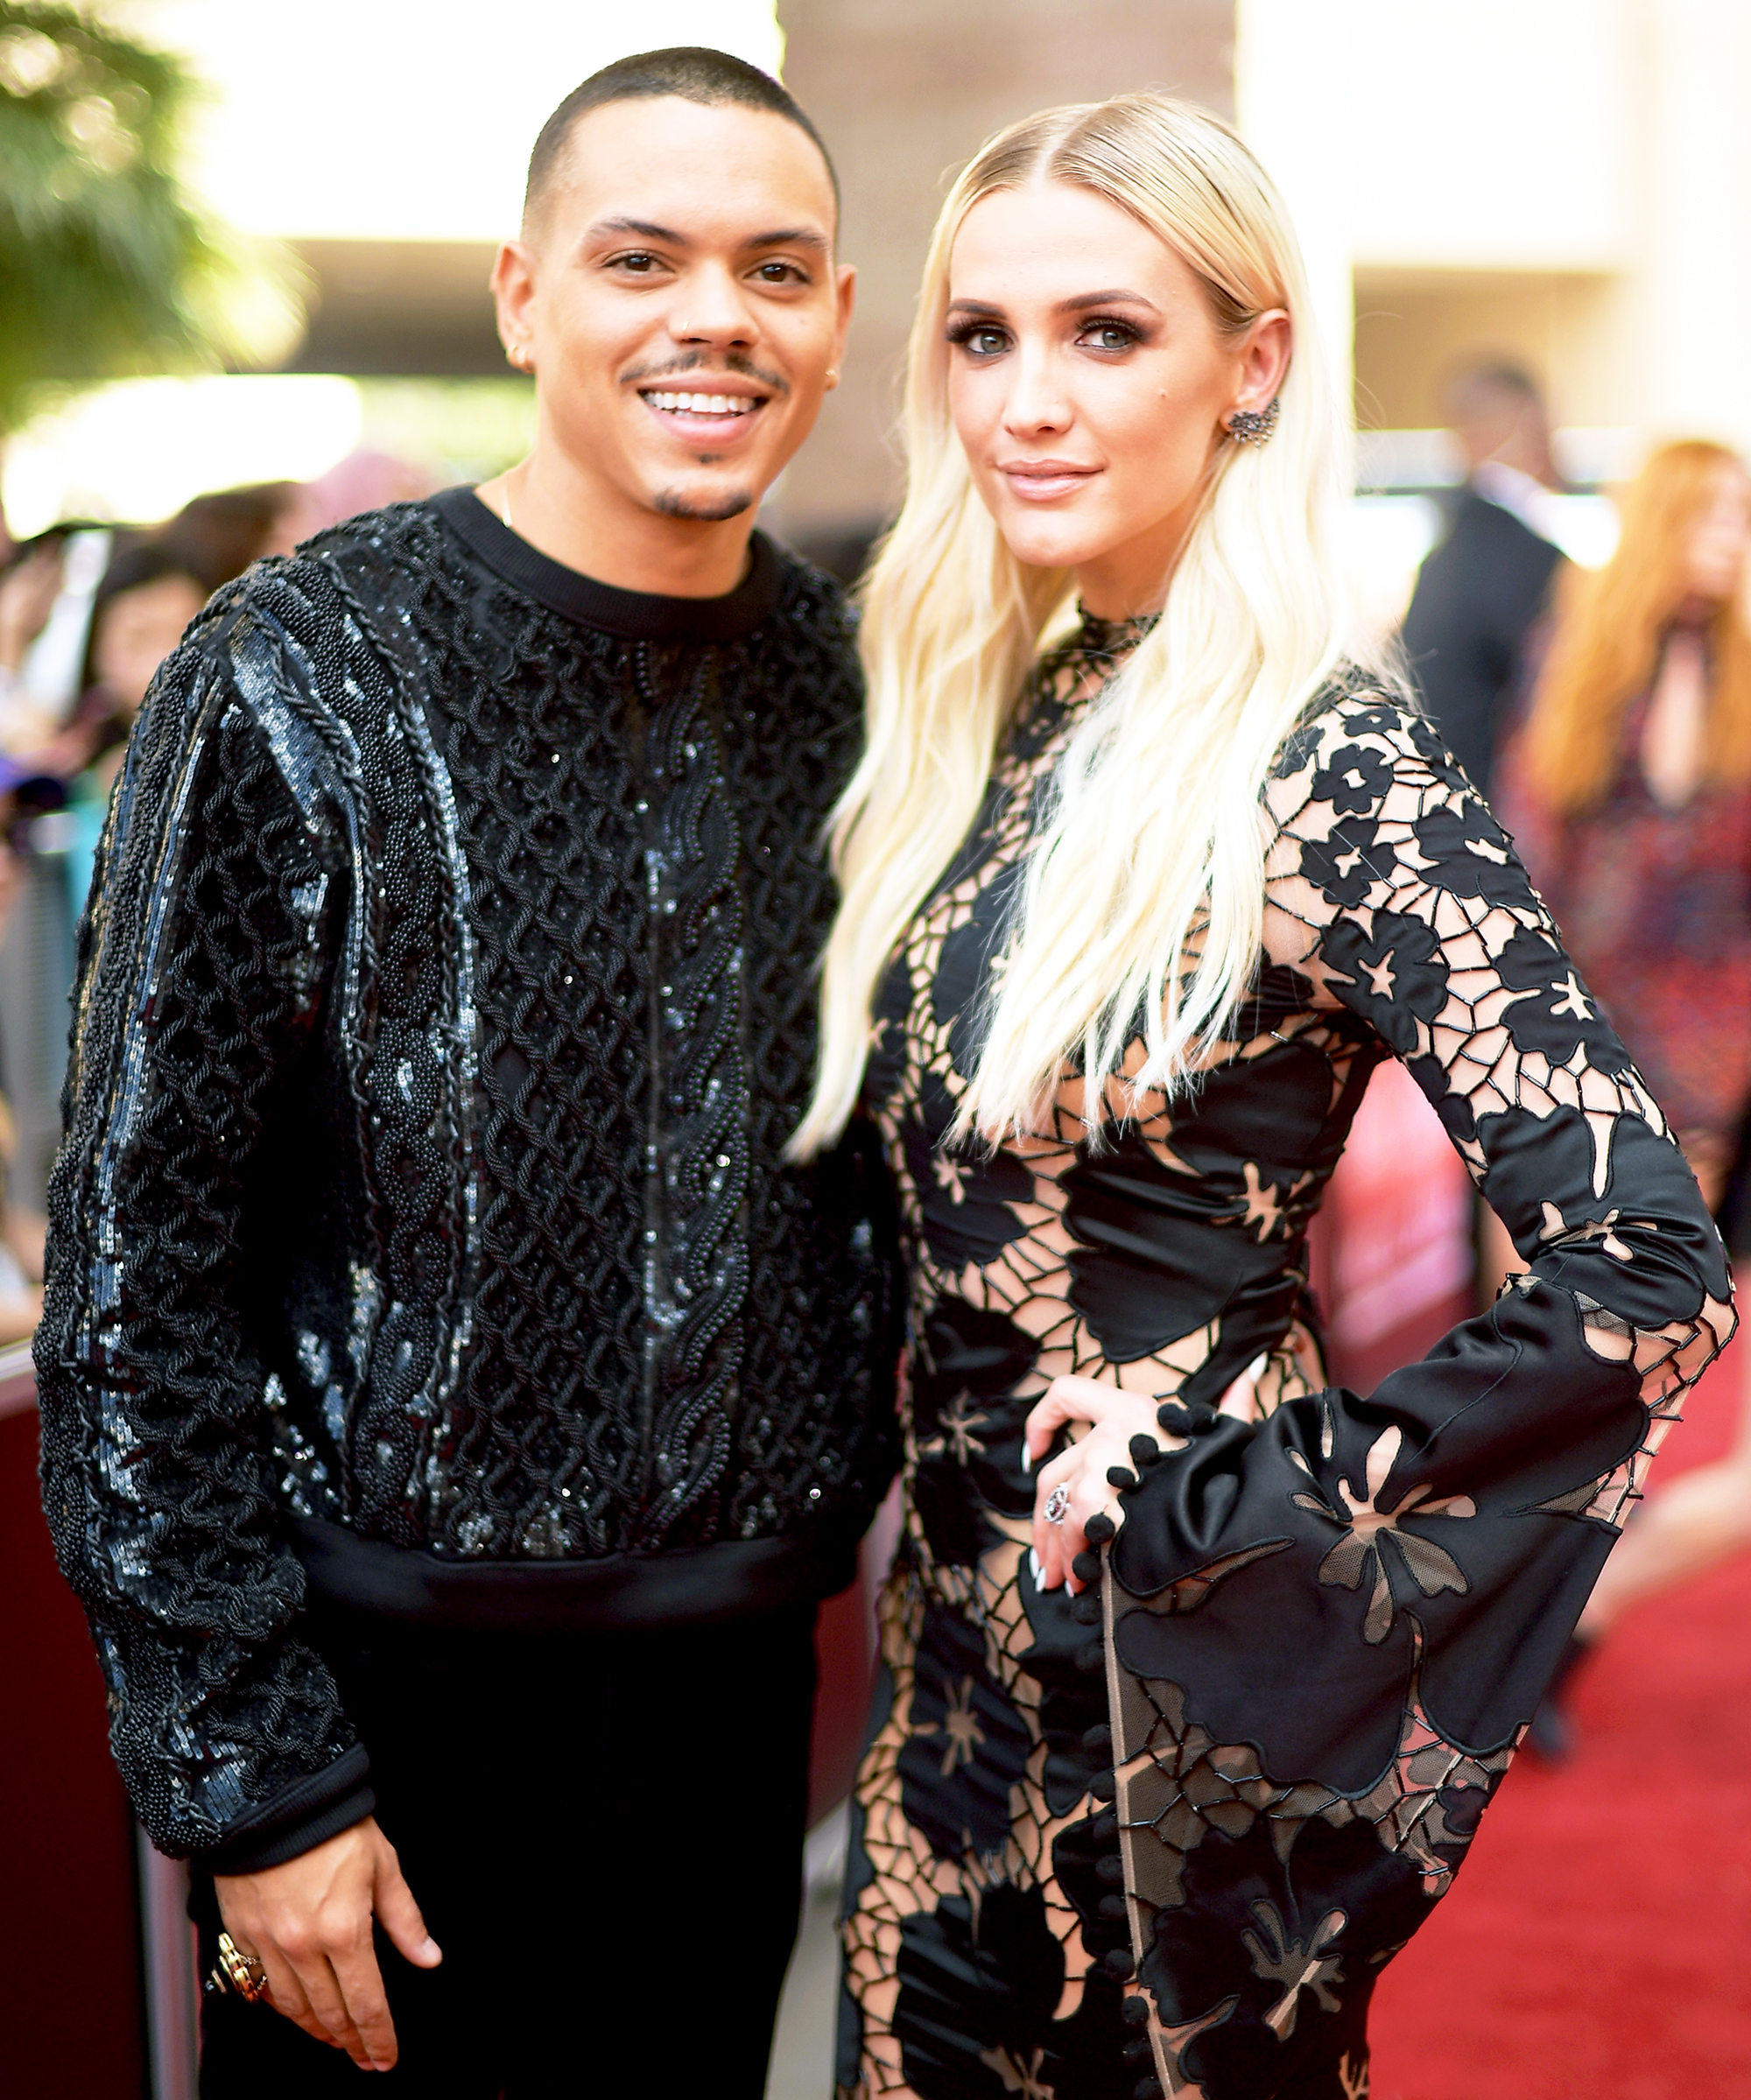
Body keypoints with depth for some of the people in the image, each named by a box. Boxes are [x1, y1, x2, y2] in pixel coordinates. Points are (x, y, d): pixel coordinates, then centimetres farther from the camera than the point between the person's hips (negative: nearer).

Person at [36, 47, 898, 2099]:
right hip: (397, 1696, -4)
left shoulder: (849, 687, 1)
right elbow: (135, 1273, -12)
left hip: (739, 1677, 5)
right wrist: (249, 1770, -13)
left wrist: (824, 1529, 9)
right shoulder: (302, 679, -13)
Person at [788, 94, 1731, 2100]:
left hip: (1171, 1662, -7)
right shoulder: (1004, 722, 4)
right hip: (964, 1619, 7)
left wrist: (1248, 1493, -18)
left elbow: (1646, 1265, -26)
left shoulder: (1325, 768, -19)